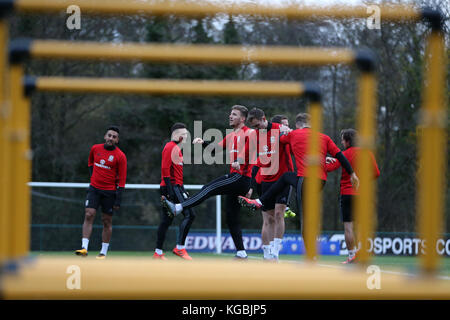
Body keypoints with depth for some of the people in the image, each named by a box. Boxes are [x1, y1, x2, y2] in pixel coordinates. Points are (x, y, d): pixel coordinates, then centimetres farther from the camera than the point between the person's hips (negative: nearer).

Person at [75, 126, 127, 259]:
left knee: (107, 221, 2)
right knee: (89, 215, -11)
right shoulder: (95, 148, 2)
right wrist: (93, 175, 13)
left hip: (110, 191, -3)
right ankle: (84, 248, -15)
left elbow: (122, 180, -8)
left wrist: (118, 201, -12)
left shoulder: (120, 156, -9)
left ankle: (103, 252, 11)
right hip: (94, 188, 3)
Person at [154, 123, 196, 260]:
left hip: (175, 187, 10)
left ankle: (158, 253, 10)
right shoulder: (170, 147, -9)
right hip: (172, 187, -10)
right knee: (190, 214, -14)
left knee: (166, 220, 9)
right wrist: (170, 189, -23)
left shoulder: (176, 148, 22)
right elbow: (165, 168, -17)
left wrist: (182, 190, 25)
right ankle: (180, 248, -15)